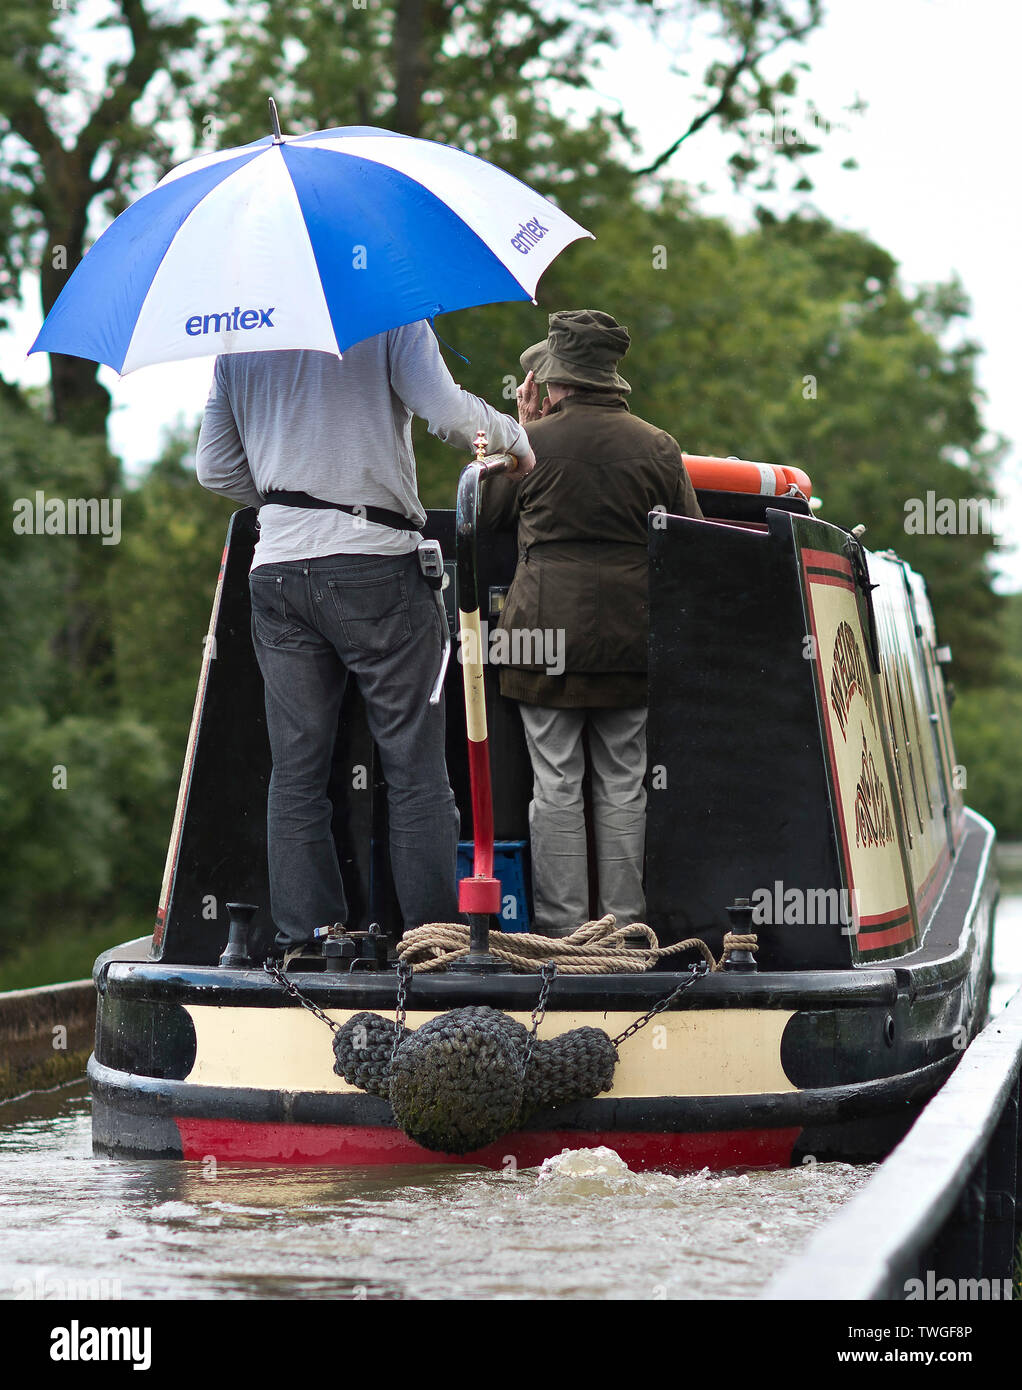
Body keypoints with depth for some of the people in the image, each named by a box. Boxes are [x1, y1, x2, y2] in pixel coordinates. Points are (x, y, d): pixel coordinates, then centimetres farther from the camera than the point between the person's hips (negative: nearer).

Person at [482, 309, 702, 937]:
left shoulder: (534, 442, -4)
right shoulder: (659, 447, 3)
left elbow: (490, 514, 12)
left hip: (548, 627, -2)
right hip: (631, 634, 2)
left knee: (556, 782, 2)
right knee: (623, 783, 9)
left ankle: (560, 925, 1)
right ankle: (625, 922, 11)